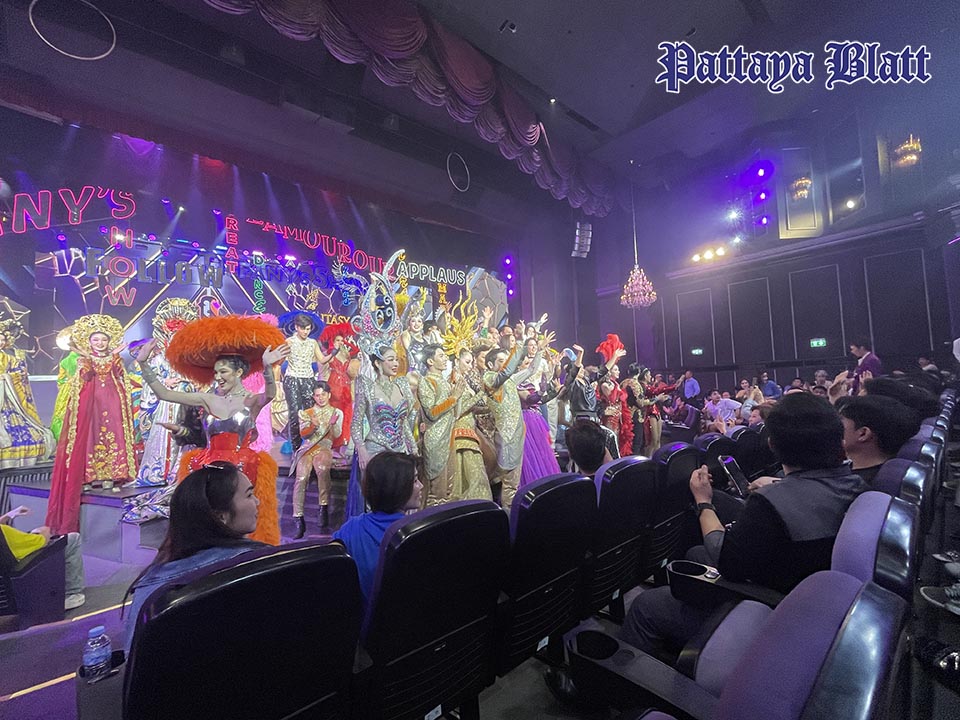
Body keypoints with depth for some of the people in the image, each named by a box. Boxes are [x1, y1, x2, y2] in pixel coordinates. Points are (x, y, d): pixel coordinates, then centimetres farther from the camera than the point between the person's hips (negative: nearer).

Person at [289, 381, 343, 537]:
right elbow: (303, 434, 6)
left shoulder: (337, 413, 16)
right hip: (307, 448, 2)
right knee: (301, 478, -25)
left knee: (323, 469, -36)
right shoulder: (306, 413, 20)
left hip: (324, 448, -1)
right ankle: (299, 521, -23)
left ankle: (324, 509, -31)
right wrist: (314, 426, -15)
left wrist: (333, 424, -20)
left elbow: (337, 435, 2)